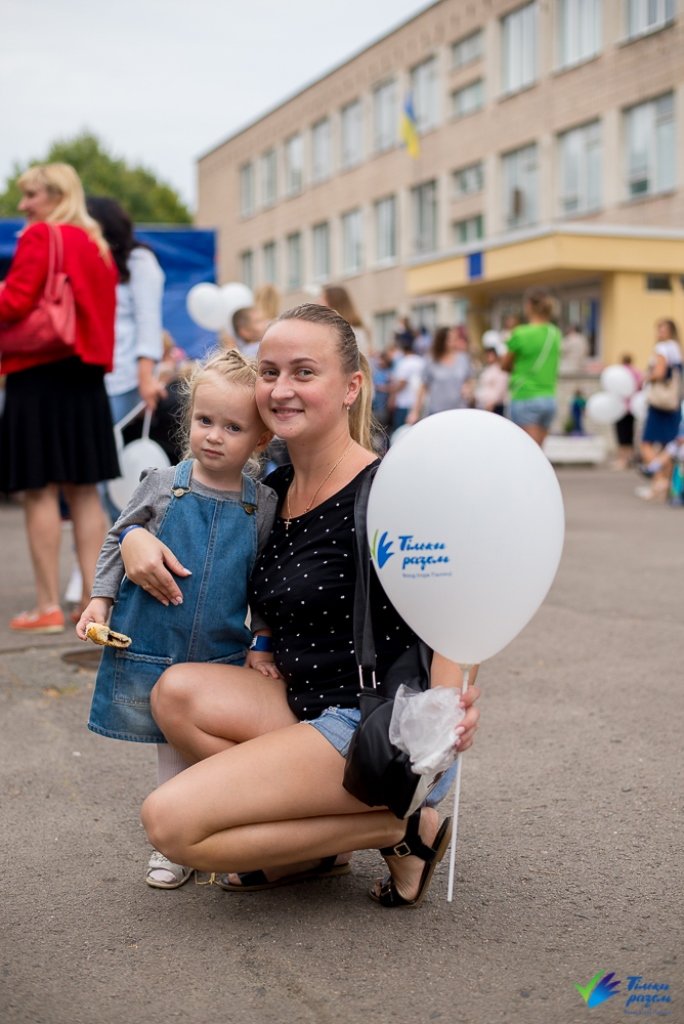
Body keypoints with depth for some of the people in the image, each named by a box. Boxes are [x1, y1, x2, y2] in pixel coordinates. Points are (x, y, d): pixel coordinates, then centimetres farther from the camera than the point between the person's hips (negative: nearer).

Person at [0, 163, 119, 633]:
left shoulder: (39, 236, -7)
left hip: (39, 374, -7)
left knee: (40, 490, -3)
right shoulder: (98, 245, 15)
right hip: (86, 375, 7)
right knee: (83, 489, 9)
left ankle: (49, 605, -1)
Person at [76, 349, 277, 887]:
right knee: (173, 747, 12)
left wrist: (262, 644, 1)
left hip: (224, 654, 0)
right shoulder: (162, 486, -5)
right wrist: (101, 598, -2)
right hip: (153, 646, 0)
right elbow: (117, 540, 7)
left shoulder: (264, 505, -3)